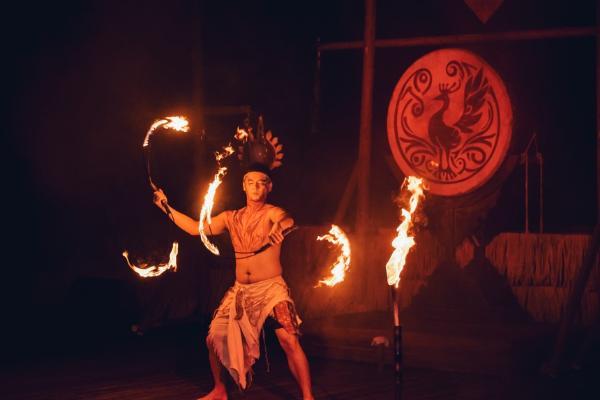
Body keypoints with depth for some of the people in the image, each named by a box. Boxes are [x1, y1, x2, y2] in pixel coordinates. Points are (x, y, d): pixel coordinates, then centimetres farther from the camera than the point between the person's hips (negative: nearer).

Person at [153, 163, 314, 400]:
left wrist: (279, 226, -54)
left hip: (271, 288, -6)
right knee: (214, 338, 6)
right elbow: (196, 228, 11)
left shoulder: (272, 213, -6)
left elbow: (287, 220, -30)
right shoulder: (230, 218, 11)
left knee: (289, 340, -22)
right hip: (239, 290, 6)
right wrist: (166, 207, 5)